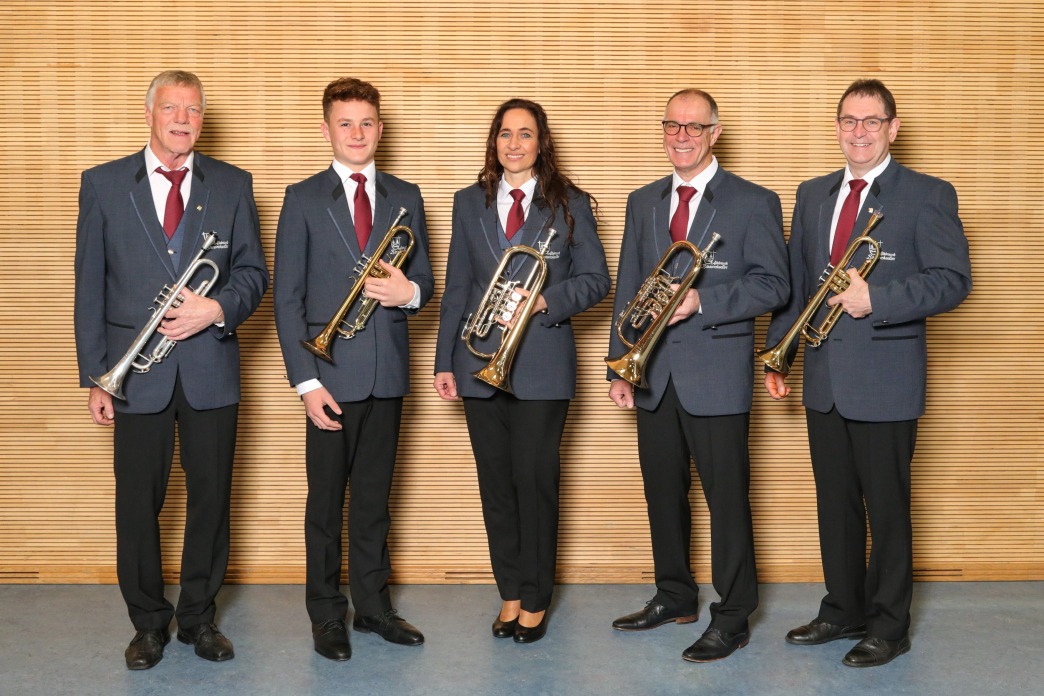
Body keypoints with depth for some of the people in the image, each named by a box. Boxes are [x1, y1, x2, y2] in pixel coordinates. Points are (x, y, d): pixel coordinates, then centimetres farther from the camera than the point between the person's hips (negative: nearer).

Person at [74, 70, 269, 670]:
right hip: (136, 371, -1)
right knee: (138, 503, 6)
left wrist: (218, 308, -14)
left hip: (211, 368, 1)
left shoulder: (233, 185, 6)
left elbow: (253, 272, 7)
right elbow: (90, 288, 2)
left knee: (211, 497, 8)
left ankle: (199, 616, 25)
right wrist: (95, 377, -2)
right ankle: (149, 622, 22)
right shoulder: (103, 184, 3)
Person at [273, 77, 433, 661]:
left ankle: (373, 603, 24)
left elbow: (425, 282, 12)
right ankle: (327, 613, 18)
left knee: (375, 495, 12)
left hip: (387, 371, 3)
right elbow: (288, 298, -3)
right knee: (327, 498, 6)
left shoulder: (405, 197, 9)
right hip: (332, 372, -3)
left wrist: (409, 292, -13)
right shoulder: (304, 199, 0)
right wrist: (306, 381, -11)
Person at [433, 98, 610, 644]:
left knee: (535, 482, 0)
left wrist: (544, 301, -16)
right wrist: (444, 361, 5)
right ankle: (510, 593, 21)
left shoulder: (570, 204, 3)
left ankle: (535, 600, 14)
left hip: (541, 365, -3)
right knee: (495, 483, 8)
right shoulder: (469, 202, 10)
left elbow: (595, 280, 2)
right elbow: (456, 287, 9)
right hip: (480, 362, 3)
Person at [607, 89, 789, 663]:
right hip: (654, 375, 5)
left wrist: (701, 301, -20)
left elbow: (772, 284, -7)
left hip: (716, 376, -5)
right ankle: (674, 596, 31)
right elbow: (628, 288, 13)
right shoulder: (643, 202, 13)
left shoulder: (753, 203, -2)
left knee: (727, 498, 0)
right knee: (663, 492, 14)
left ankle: (732, 618, 12)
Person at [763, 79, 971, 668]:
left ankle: (889, 626, 18)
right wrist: (777, 354, 10)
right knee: (835, 504, 14)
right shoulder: (812, 195, 13)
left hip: (886, 380, -5)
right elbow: (794, 281, 15)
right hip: (824, 377, 5)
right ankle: (843, 611, 29)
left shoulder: (928, 195, -4)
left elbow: (953, 280, -11)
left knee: (887, 507, 4)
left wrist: (876, 299, -20)